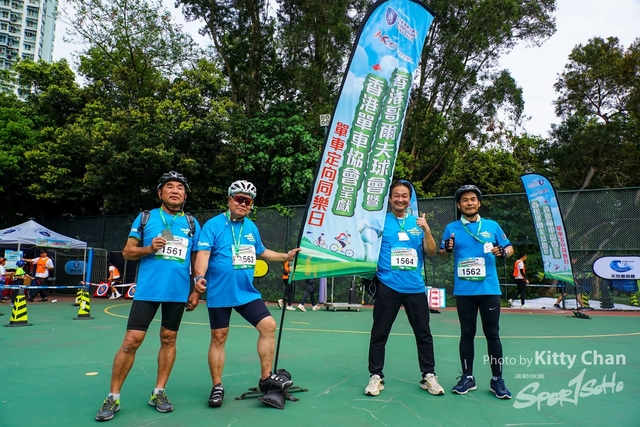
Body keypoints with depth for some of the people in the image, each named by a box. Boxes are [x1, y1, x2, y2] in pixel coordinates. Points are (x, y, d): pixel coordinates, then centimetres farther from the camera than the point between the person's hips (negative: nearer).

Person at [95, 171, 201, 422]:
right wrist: (149, 248, -14)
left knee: (168, 339, 9)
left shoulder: (192, 223, 7)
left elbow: (197, 260, 11)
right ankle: (113, 397, 13)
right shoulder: (145, 218, 4)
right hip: (147, 290, -1)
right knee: (131, 340, -2)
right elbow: (127, 252, 6)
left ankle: (158, 392, 24)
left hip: (178, 292, 2)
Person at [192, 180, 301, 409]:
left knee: (269, 325, -2)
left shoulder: (251, 227, 10)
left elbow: (261, 252, 25)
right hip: (219, 294, -5)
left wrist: (286, 256, 22)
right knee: (219, 337, 5)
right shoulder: (213, 225, -7)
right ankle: (217, 386, 22)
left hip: (247, 292, 5)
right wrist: (200, 277, -34)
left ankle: (266, 378, 13)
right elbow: (203, 253, -18)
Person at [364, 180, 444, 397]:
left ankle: (428, 376, 24)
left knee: (424, 334, 10)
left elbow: (431, 252, 3)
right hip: (388, 286, -2)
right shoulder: (381, 221, 2)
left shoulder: (418, 222, 9)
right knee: (379, 333, 4)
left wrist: (426, 229, -11)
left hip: (415, 287, 3)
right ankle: (376, 376, 16)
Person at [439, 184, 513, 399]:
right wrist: (447, 248, -17)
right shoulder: (451, 228, 3)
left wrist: (503, 252, -14)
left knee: (492, 334, 6)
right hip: (464, 290, 0)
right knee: (467, 333, 9)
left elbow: (509, 247, 9)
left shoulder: (492, 226, 5)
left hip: (489, 289, 0)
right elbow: (443, 256, 6)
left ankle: (497, 379, 18)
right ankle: (467, 377, 20)